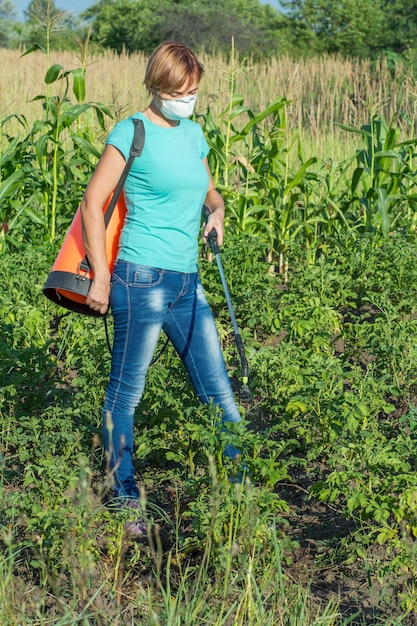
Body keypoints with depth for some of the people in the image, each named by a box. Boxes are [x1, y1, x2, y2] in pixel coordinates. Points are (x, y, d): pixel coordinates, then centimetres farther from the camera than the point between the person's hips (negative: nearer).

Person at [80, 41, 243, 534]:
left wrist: (217, 208, 4)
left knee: (217, 389, 10)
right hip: (143, 277, -7)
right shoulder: (132, 133, -7)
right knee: (125, 392, 4)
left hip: (187, 280, 7)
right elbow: (92, 202, -7)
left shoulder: (193, 133, 13)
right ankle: (125, 501, 16)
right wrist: (101, 276, -10)